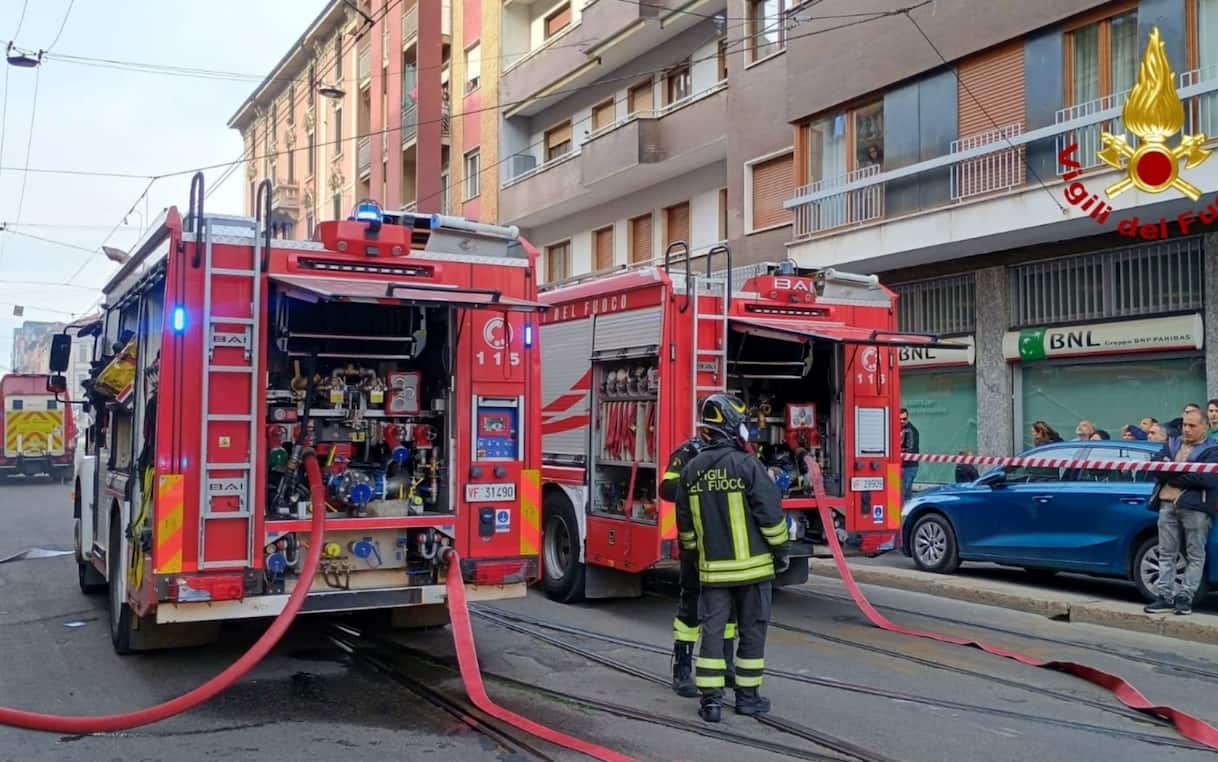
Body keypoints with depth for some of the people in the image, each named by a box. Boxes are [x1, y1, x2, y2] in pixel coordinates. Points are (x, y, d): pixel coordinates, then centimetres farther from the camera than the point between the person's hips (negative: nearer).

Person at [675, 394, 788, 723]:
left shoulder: (692, 469, 3)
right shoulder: (748, 465, -13)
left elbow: (685, 522, 11)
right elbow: (771, 514, -12)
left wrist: (694, 552, 24)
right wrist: (780, 550, 1)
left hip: (712, 567, 4)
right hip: (752, 564, -4)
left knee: (713, 629, 7)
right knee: (751, 629, 9)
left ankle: (711, 698, 6)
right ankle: (748, 695, 16)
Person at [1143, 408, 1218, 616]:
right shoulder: (1172, 444, 18)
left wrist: (1171, 474, -8)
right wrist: (1184, 471, -12)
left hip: (1195, 506, -5)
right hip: (1167, 503, 5)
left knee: (1195, 555, -1)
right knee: (1166, 554, 6)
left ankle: (1185, 597, 2)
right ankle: (1164, 596, 10)